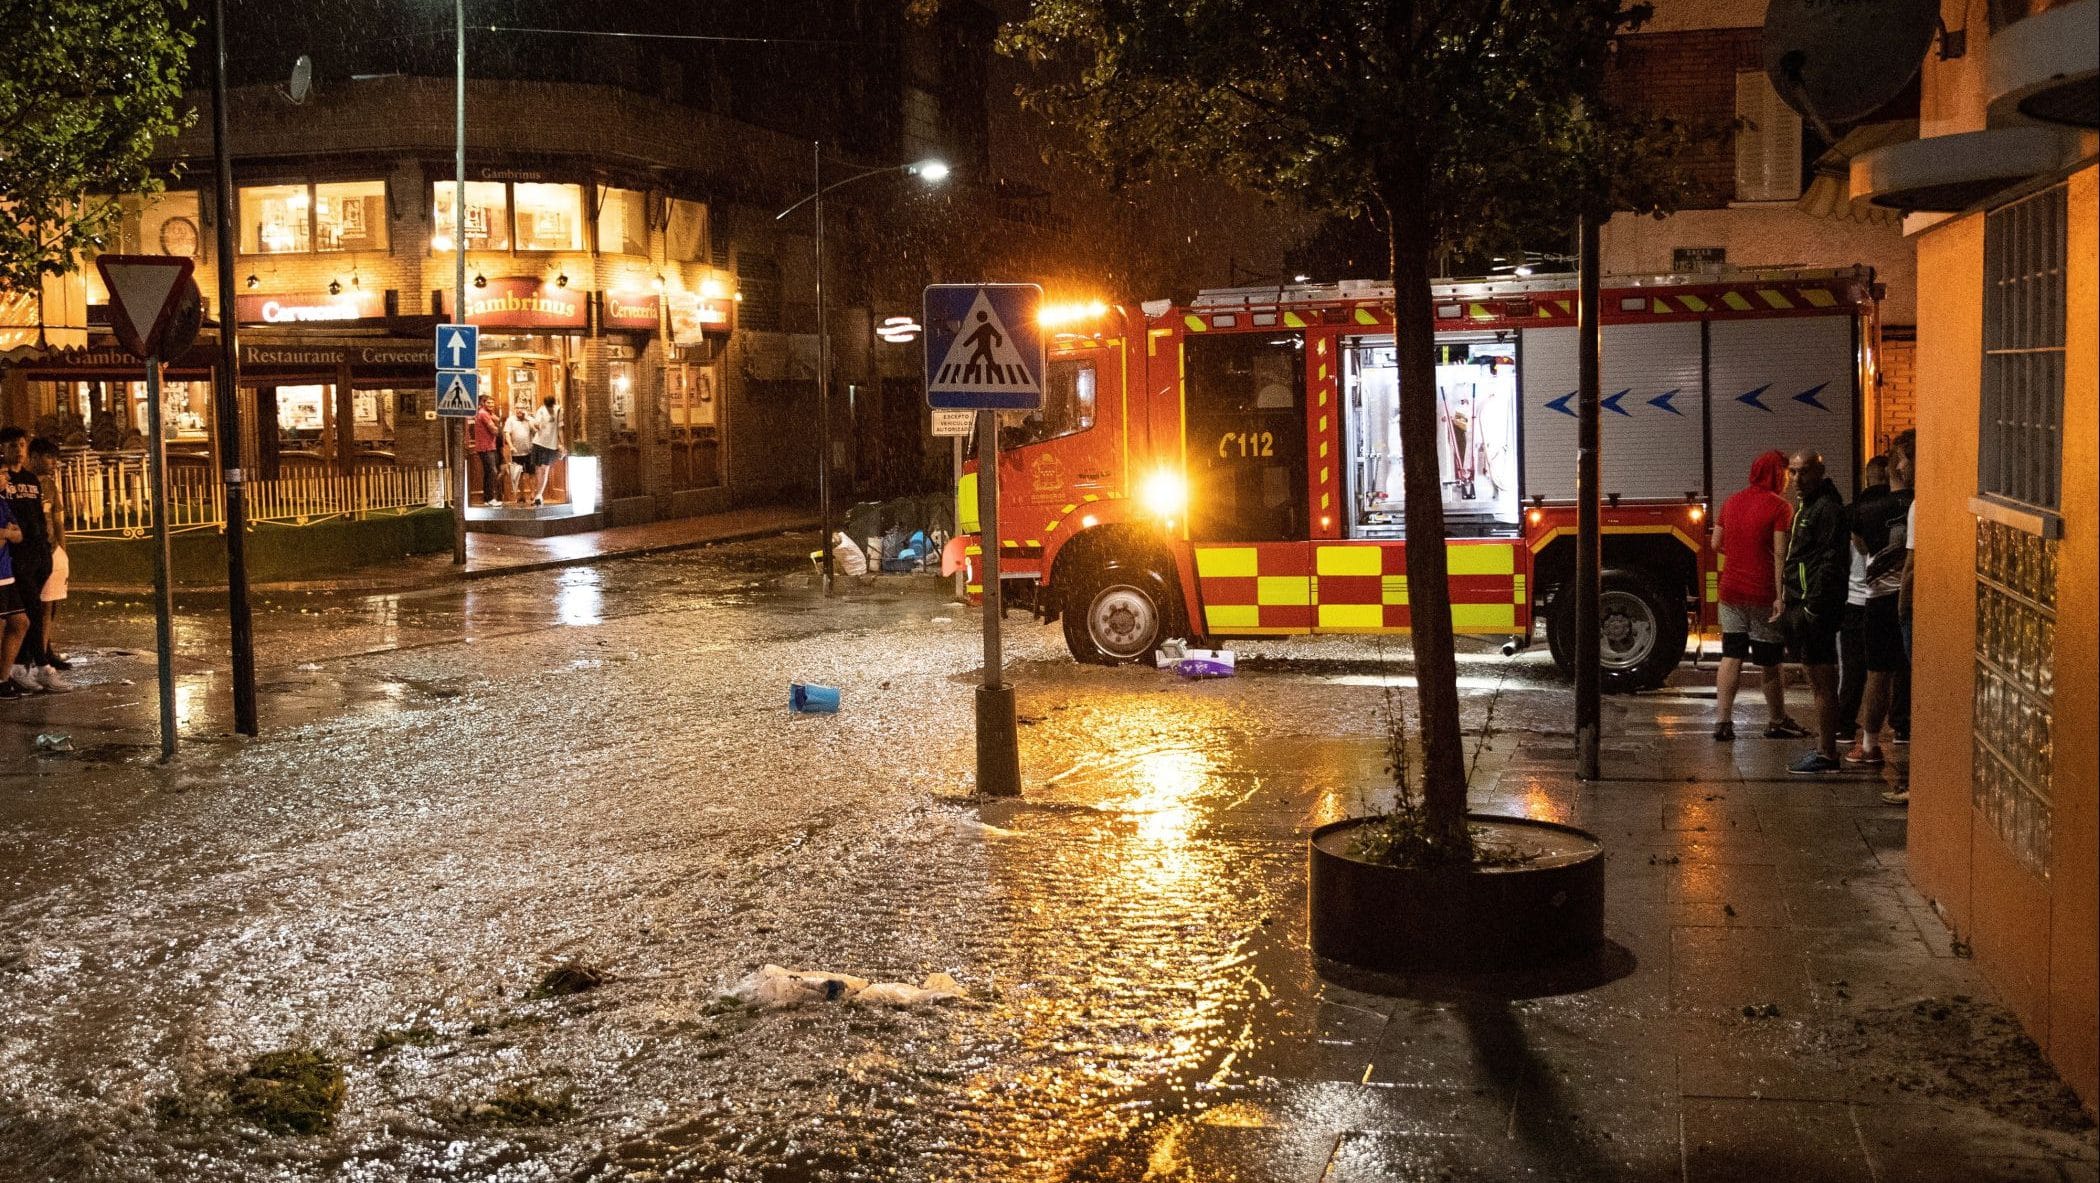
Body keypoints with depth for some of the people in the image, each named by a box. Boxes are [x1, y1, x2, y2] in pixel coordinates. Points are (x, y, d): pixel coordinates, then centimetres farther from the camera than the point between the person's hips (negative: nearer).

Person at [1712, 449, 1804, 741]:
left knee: (1731, 657, 6)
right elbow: (1780, 554, -17)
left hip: (1731, 592, 5)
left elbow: (1717, 544, 14)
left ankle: (1723, 721, 0)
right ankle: (1776, 722, 19)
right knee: (1772, 662, 7)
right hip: (1763, 594, -5)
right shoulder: (1779, 507, -11)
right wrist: (1781, 596, -18)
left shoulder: (1731, 503, 8)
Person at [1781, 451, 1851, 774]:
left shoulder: (1827, 508, -13)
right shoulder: (1804, 506, 18)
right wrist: (1789, 603, 19)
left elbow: (1831, 562, -20)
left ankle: (1827, 756, -3)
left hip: (1816, 605, -11)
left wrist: (1814, 606, -23)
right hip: (1802, 603, 11)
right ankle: (1823, 747, 22)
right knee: (1817, 681, 15)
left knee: (1822, 683, -7)